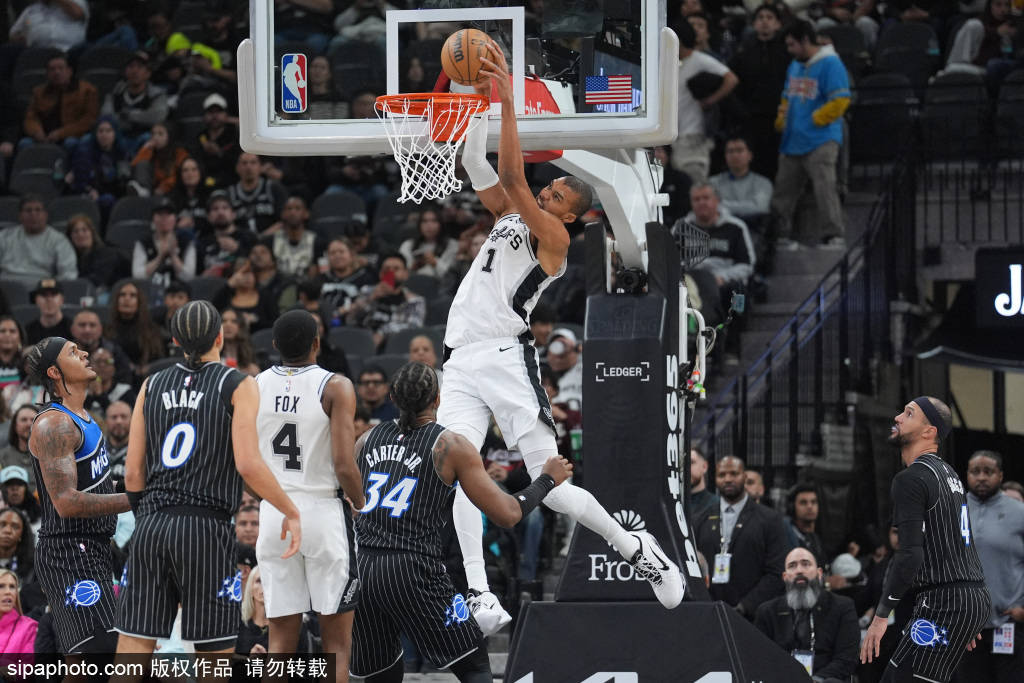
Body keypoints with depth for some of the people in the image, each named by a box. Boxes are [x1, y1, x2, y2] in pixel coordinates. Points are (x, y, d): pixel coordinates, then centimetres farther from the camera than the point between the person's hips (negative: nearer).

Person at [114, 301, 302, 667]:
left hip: (151, 527, 4)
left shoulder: (152, 386, 12)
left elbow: (132, 474, 10)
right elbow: (248, 464, -11)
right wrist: (291, 512, 0)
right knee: (214, 651, 3)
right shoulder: (238, 385, -1)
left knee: (134, 643, 3)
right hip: (205, 527, -4)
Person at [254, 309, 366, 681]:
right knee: (337, 642, 4)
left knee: (281, 641, 8)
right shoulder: (336, 387, -9)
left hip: (273, 512, 4)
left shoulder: (253, 388, 2)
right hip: (323, 511, -4)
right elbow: (344, 466, -15)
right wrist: (362, 507, 3)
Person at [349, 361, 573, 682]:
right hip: (413, 572, -5)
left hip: (360, 571, 5)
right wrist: (547, 480, 13)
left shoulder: (366, 440, 13)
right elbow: (507, 514, -2)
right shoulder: (452, 447, -1)